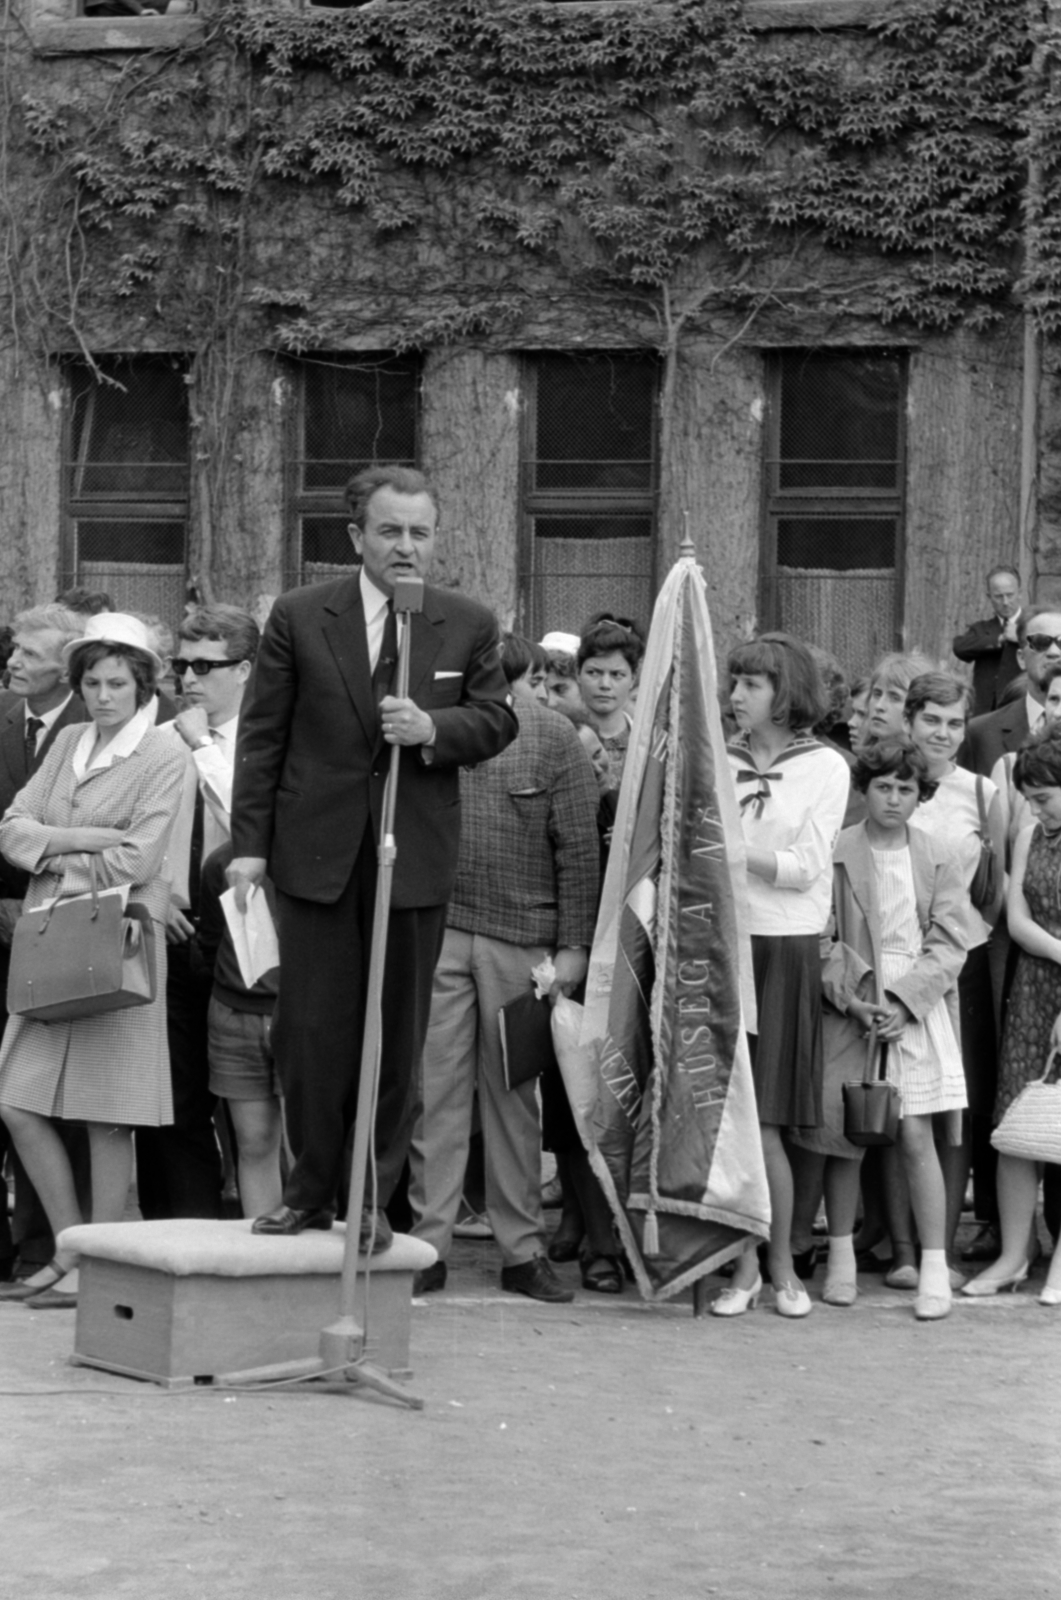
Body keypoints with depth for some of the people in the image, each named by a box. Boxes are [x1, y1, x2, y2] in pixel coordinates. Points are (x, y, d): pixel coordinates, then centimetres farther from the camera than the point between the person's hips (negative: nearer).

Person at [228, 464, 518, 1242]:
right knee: (311, 1030, 1)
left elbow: (498, 720, 5)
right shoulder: (298, 618, 1)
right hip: (317, 850, -1)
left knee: (399, 1035, 5)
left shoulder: (470, 625, 5)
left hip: (417, 856, 1)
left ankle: (372, 1197, 16)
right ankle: (310, 1191, 14)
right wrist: (251, 843, -3)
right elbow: (262, 735, 2)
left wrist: (433, 728, -17)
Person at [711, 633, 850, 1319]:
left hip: (785, 949, -3)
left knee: (762, 1120, -4)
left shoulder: (824, 767, 0)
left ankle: (783, 1267, 9)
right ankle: (745, 1268, 9)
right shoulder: (719, 761, 10)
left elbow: (805, 869, -7)